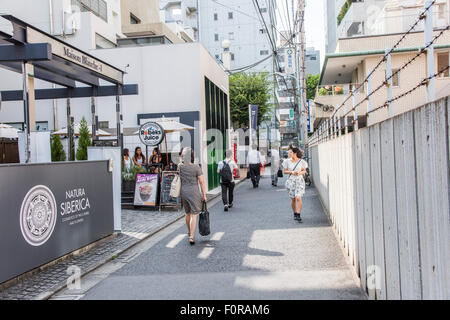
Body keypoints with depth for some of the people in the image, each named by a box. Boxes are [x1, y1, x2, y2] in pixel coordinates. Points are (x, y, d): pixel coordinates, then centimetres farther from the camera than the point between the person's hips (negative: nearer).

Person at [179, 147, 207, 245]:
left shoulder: (180, 166, -4)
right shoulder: (196, 167, -13)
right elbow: (202, 182, -10)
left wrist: (182, 155, 9)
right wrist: (204, 195, -3)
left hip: (183, 192, 5)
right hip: (194, 193, -5)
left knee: (188, 213, 23)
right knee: (194, 215, 0)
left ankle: (189, 231, 41)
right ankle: (191, 237, -7)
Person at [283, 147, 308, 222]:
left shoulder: (301, 161, -4)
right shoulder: (287, 161, -1)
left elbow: (304, 171, 7)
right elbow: (285, 171, 3)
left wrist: (299, 173, -14)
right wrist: (292, 172, -14)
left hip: (299, 181, -2)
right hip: (291, 181, 2)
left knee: (298, 198, -13)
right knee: (293, 199, 8)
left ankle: (298, 216, -10)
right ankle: (295, 214, 27)